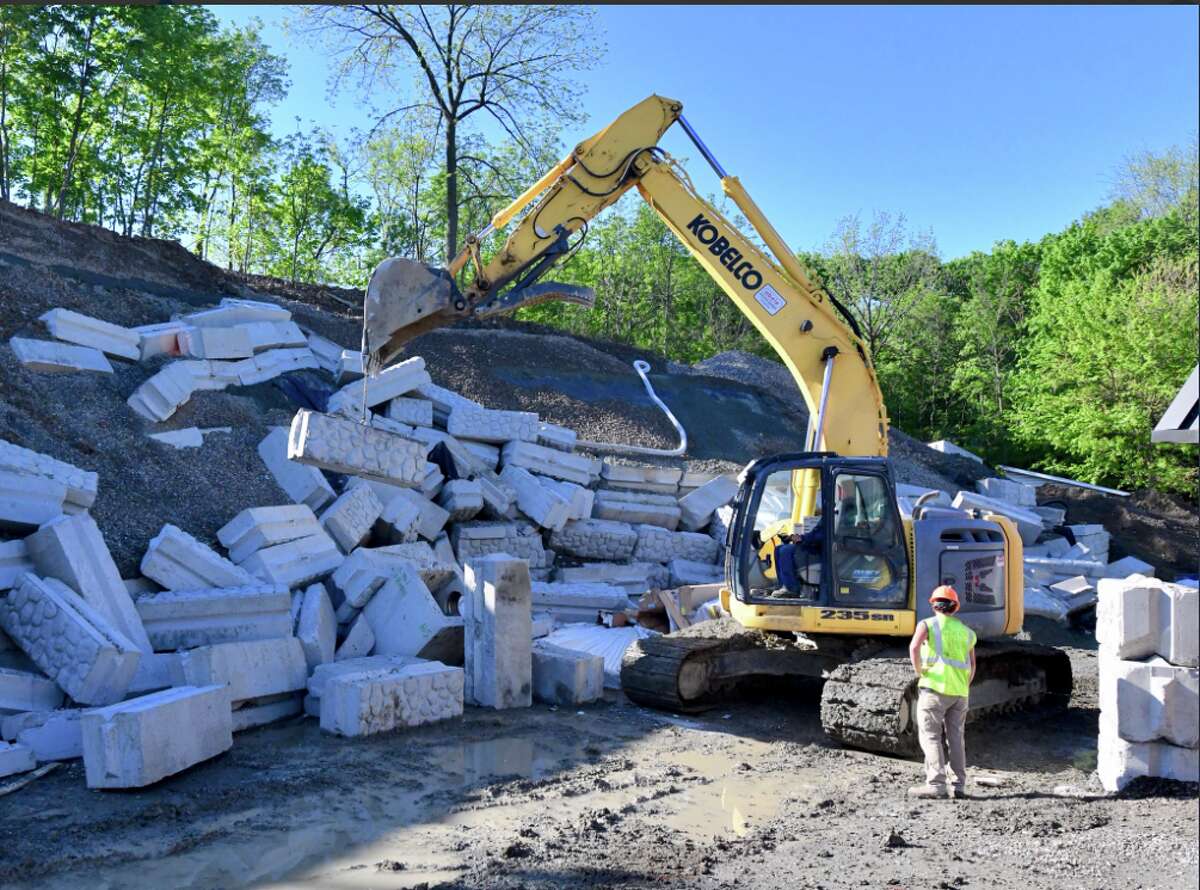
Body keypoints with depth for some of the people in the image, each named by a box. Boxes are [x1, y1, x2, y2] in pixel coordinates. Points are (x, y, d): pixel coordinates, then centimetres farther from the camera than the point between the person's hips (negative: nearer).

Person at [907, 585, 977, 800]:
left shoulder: (928, 624, 0)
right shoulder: (965, 631, 17)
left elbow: (914, 647, -19)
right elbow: (972, 666, 16)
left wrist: (919, 671, -7)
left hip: (935, 687, -5)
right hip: (960, 691, 5)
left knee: (931, 736, -3)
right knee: (956, 737, 13)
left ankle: (936, 784, -10)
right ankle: (960, 784, 13)